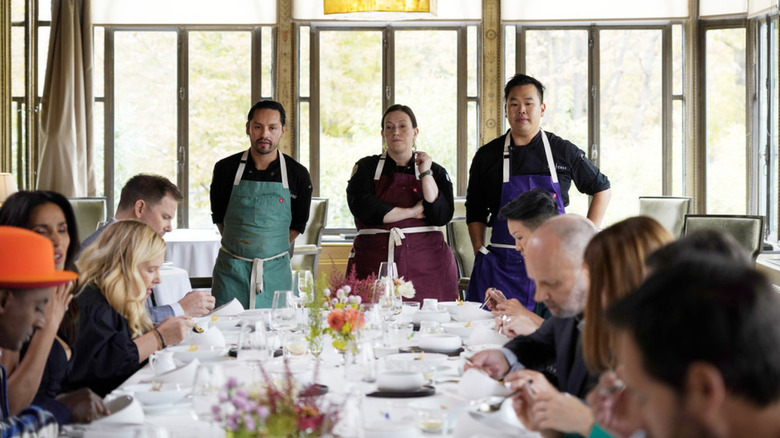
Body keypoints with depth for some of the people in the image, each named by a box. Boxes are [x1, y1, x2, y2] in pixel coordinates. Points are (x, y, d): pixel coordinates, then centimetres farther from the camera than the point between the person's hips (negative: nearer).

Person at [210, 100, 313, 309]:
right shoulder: (226, 169, 1)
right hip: (231, 270, 0)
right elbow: (219, 217, 12)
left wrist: (269, 249, 11)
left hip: (275, 271, 0)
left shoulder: (297, 175, 1)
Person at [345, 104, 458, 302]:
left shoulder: (435, 171, 11)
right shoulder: (367, 167, 9)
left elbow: (442, 216, -3)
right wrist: (412, 212, -5)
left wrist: (425, 173, -5)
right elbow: (364, 209, -7)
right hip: (375, 263, -1)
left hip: (425, 266, 1)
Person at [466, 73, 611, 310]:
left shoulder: (564, 151, 5)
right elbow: (475, 212, 14)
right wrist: (480, 253, 3)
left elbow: (601, 189, 16)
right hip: (500, 268, 0)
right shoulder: (487, 156, 7)